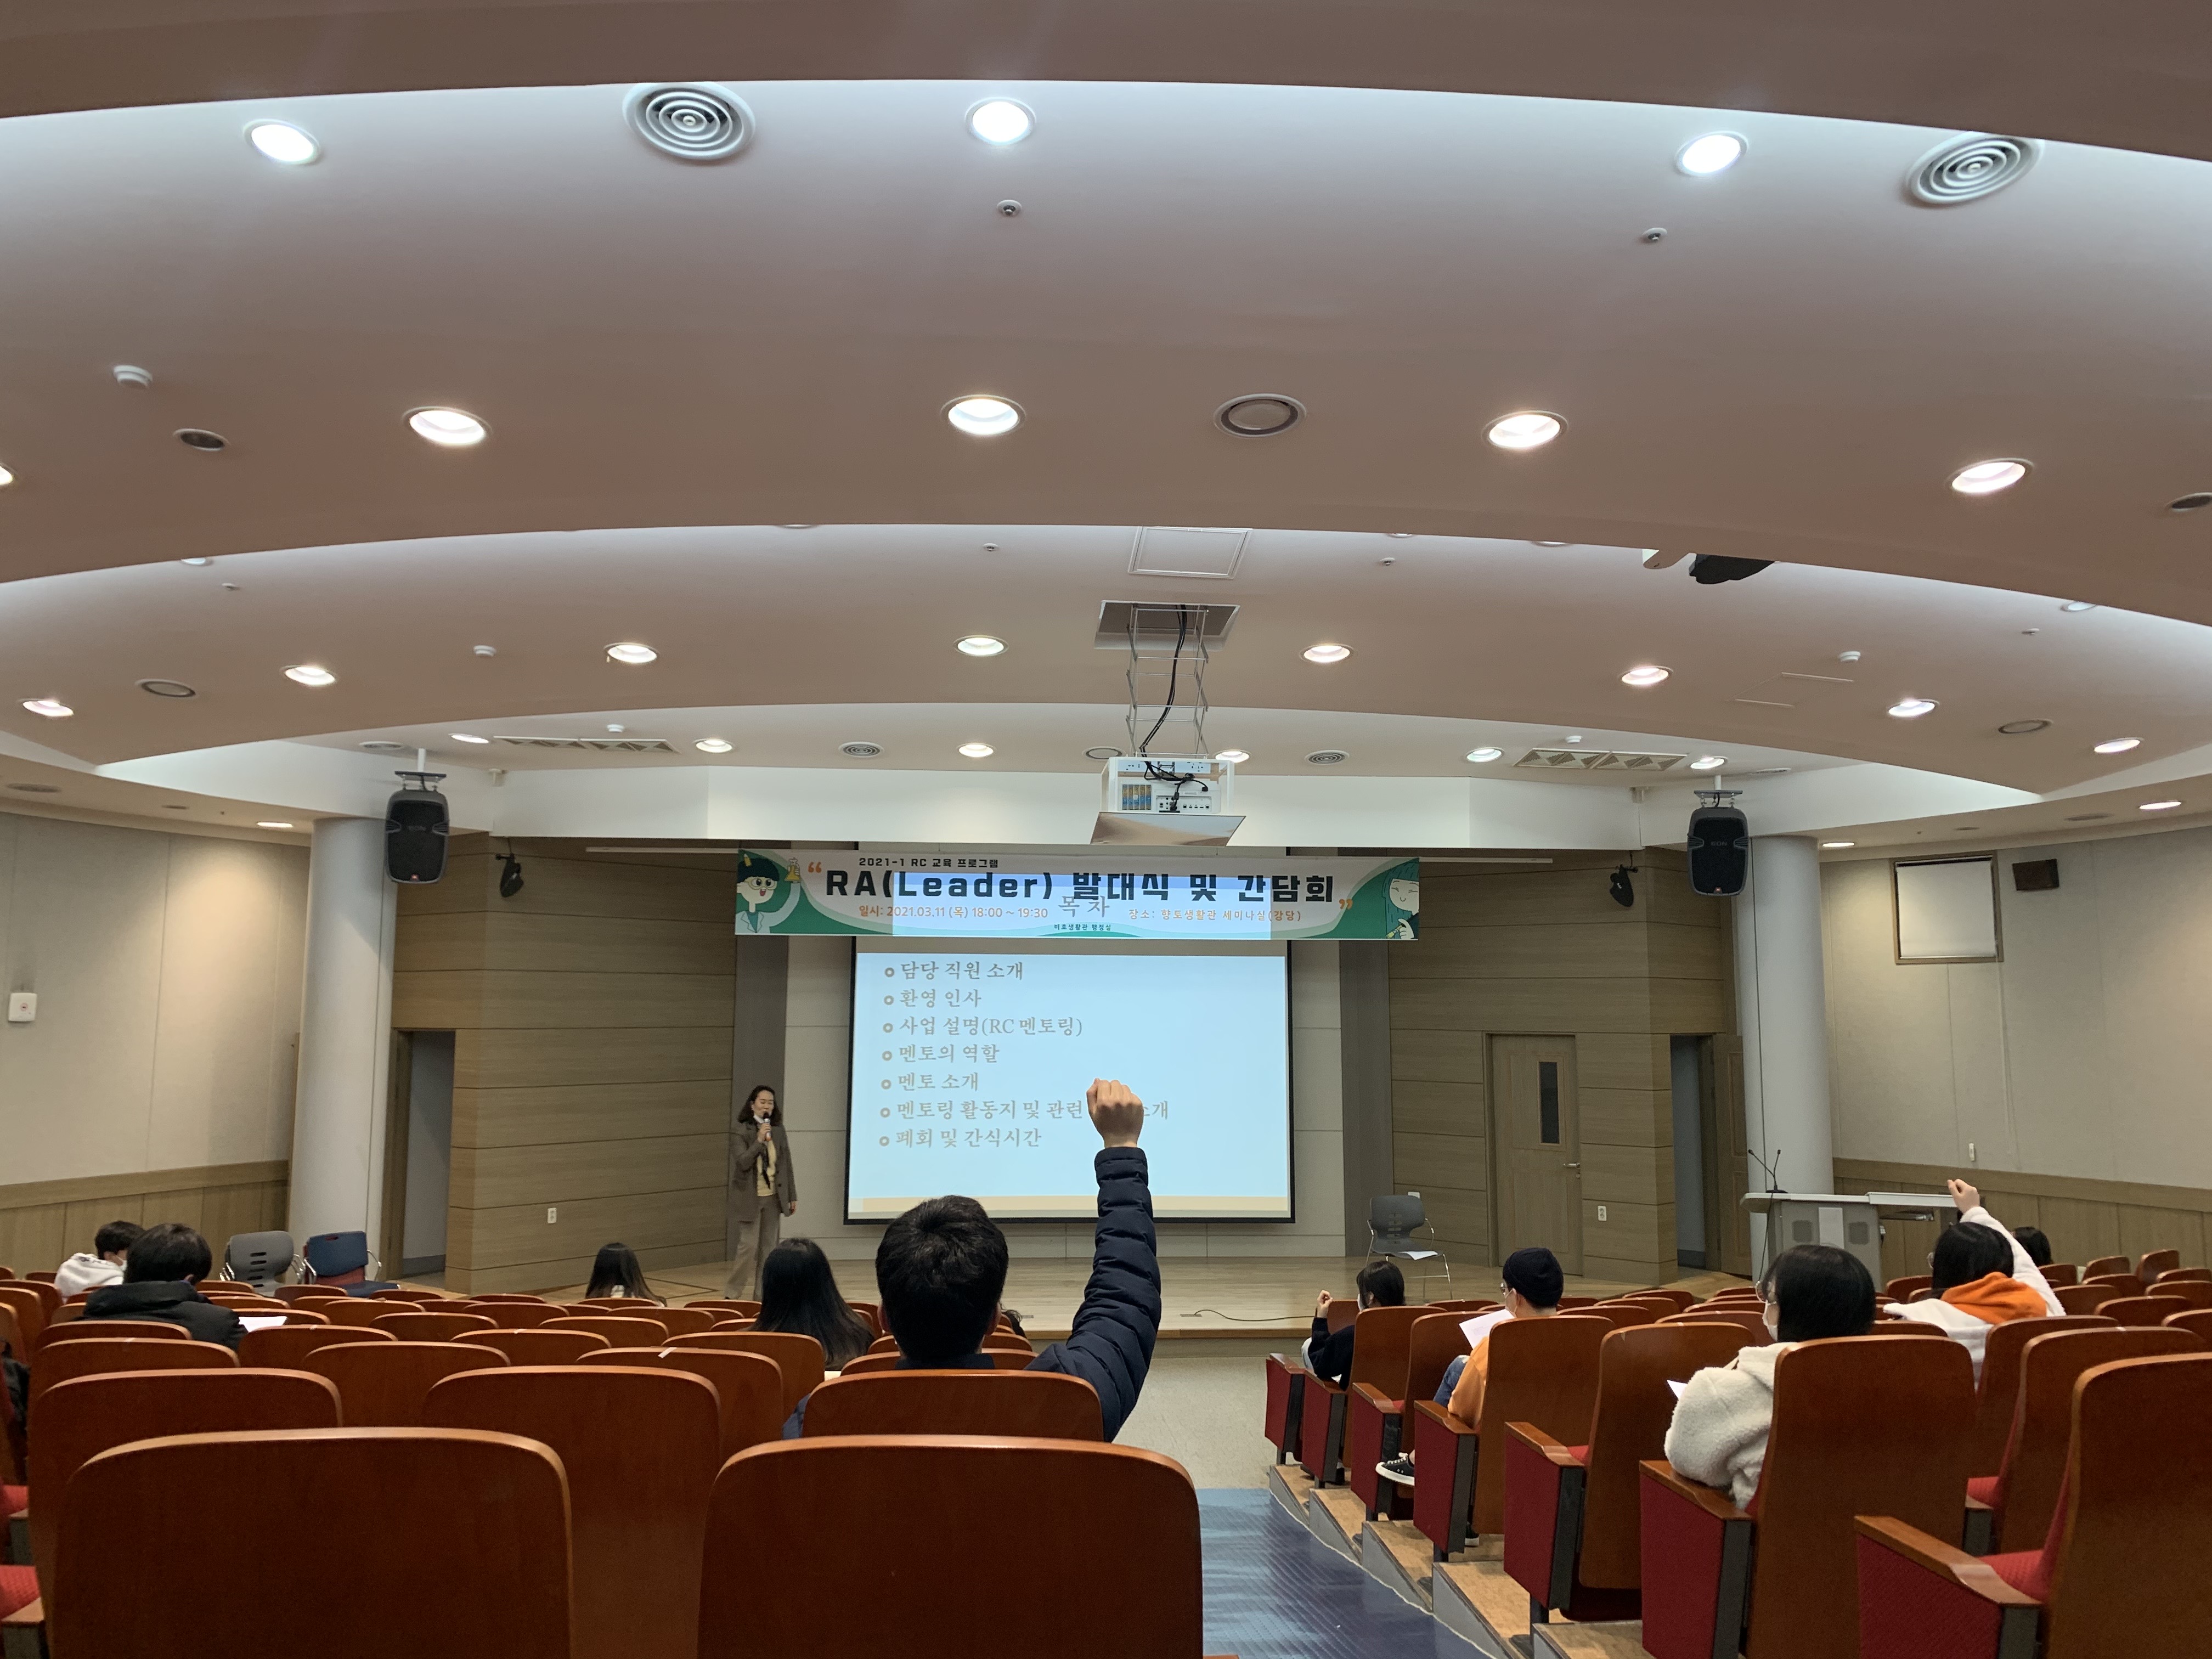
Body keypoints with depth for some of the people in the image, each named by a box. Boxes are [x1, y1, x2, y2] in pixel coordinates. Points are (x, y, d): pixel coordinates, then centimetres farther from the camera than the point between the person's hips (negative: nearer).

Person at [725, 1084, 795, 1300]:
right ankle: (733, 1292, 9)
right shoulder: (741, 1132, -7)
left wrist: (792, 1196, 8)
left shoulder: (778, 1131, 5)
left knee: (768, 1247, 7)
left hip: (773, 1197, 4)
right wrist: (759, 1141, -25)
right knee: (749, 1246, -7)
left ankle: (761, 1295, 15)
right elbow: (743, 1163, -16)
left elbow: (787, 1165, 8)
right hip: (750, 1197, -4)